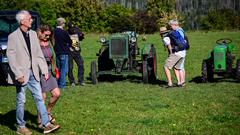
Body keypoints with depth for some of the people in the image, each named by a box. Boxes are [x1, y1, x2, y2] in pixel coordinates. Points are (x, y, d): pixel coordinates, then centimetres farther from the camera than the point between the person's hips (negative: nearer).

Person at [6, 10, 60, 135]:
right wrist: (18, 74, -18)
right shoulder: (13, 36, -10)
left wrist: (44, 70, 6)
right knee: (21, 100, 4)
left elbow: (38, 54, 11)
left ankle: (46, 124, 6)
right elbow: (11, 57, -13)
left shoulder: (33, 34, 7)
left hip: (33, 73, 6)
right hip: (21, 74, -6)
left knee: (39, 98, 4)